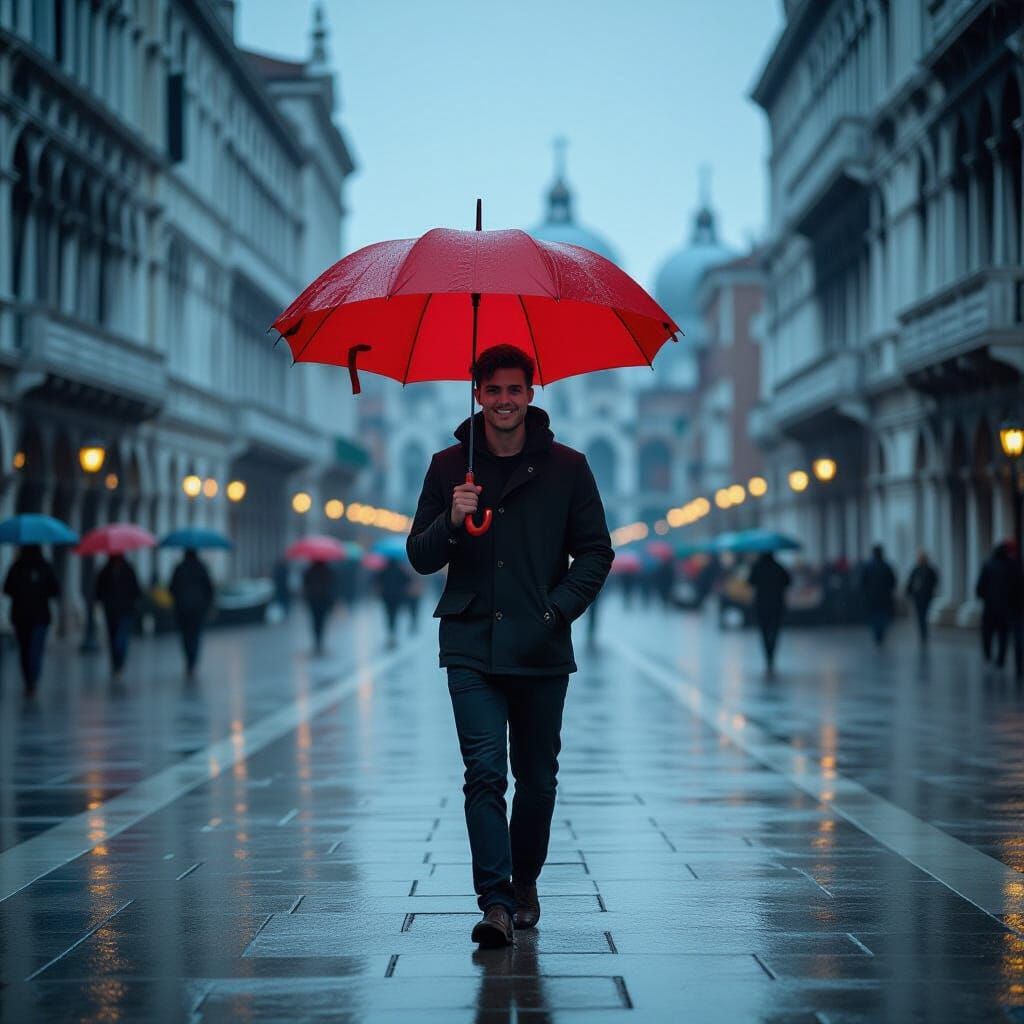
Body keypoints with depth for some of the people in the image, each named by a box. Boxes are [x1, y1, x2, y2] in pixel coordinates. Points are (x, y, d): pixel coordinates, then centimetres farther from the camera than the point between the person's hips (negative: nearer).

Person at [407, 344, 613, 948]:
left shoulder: (567, 467, 5)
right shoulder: (449, 467, 8)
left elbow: (596, 552, 8)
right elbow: (421, 558, 8)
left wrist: (559, 609, -6)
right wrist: (451, 521, -12)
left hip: (541, 649, 1)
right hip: (472, 647, 0)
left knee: (537, 779, 9)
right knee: (485, 774, -11)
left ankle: (525, 884, 28)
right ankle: (496, 903, -12)